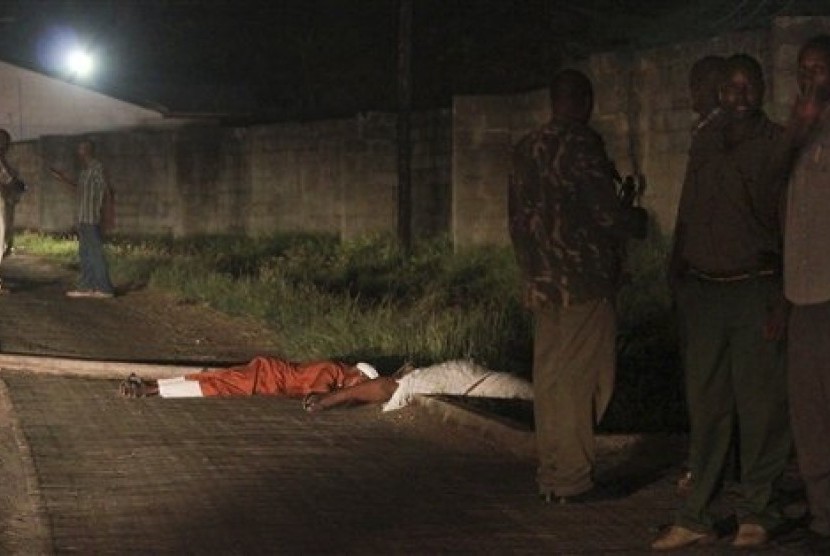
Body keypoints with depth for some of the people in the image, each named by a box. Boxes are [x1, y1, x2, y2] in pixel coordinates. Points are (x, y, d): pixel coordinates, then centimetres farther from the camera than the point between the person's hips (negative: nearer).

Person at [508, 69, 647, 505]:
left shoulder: (525, 150, 12)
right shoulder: (582, 145, -12)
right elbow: (606, 212, -15)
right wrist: (640, 220, 5)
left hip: (540, 284, 8)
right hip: (583, 281, -8)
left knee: (549, 377, 12)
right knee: (580, 379, -3)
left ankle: (550, 475, 17)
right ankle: (571, 480, -1)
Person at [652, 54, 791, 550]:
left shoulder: (778, 146, -2)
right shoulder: (705, 143, 14)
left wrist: (785, 298, -12)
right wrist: (678, 277, 13)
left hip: (756, 292, -4)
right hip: (703, 290, 4)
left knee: (761, 406, -1)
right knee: (706, 406, 6)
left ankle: (757, 514, 10)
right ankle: (697, 518, 10)